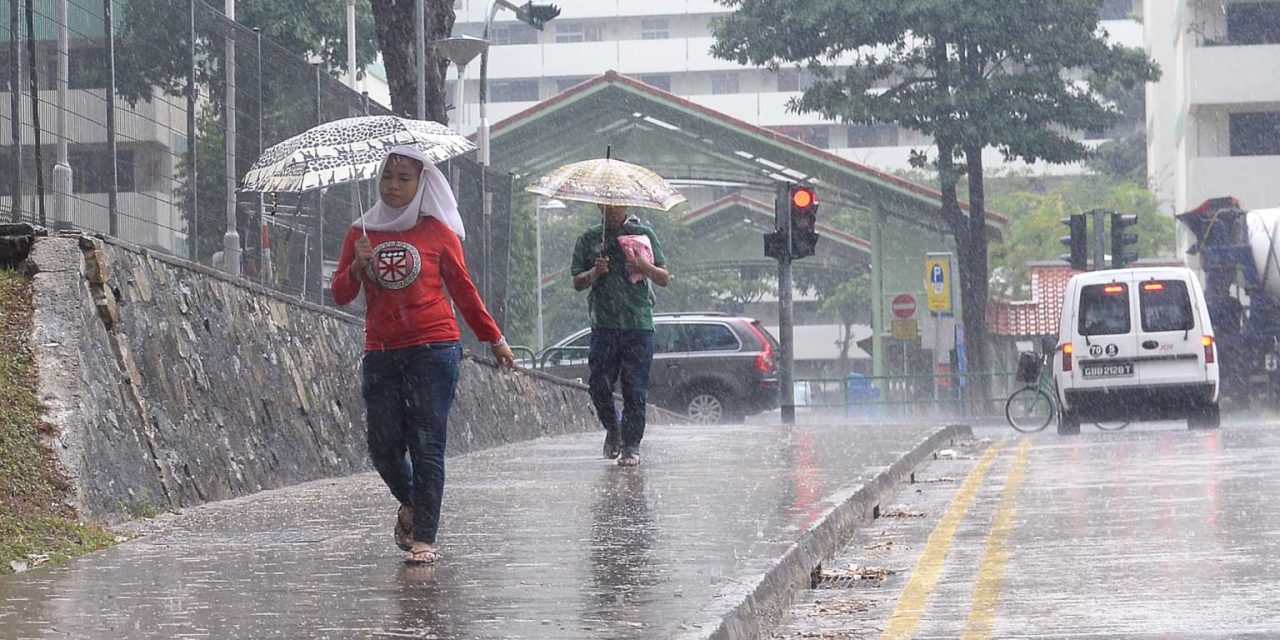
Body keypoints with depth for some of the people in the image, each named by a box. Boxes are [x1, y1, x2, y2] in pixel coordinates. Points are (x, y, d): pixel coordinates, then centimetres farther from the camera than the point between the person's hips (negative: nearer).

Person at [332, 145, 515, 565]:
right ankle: (410, 504, 35)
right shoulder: (361, 233, 10)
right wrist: (358, 267, -14)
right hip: (380, 354, 3)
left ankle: (424, 538, -5)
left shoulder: (437, 232, 3)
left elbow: (463, 289, 11)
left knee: (427, 446, -7)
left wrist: (494, 338, 16)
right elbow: (340, 294, 6)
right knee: (384, 447, 4)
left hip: (433, 349, -3)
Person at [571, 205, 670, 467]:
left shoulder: (643, 234, 8)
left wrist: (644, 267, -13)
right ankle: (612, 429, 21)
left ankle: (631, 445, 3)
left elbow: (665, 279, 7)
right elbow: (577, 283, 10)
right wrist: (595, 272, -10)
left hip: (638, 325, -1)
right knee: (599, 385, -5)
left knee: (634, 390, -4)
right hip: (603, 325, 1)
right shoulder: (589, 238, 11)